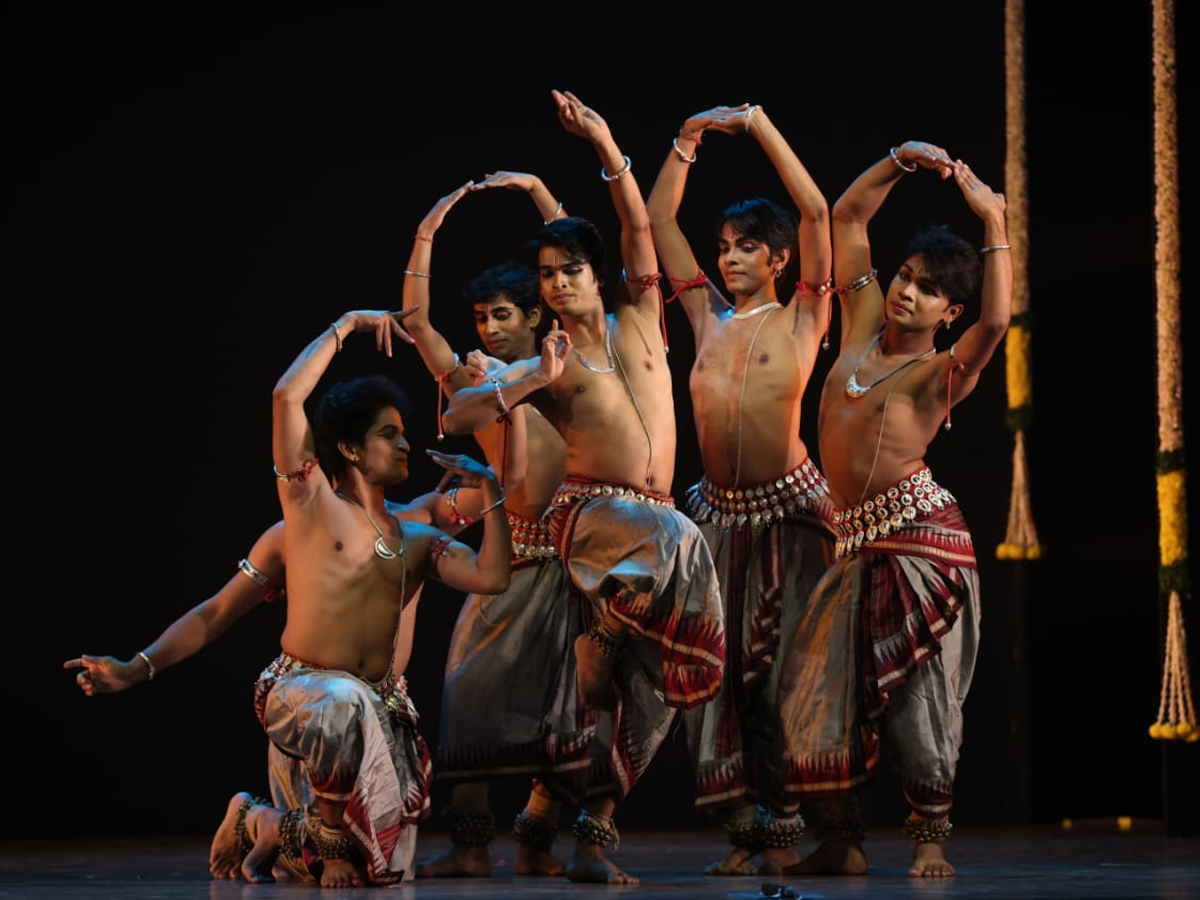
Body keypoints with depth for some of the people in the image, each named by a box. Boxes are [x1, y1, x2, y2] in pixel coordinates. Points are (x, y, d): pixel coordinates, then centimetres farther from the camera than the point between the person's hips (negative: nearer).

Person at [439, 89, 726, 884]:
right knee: (675, 541, -39)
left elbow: (641, 231, 9)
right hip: (591, 512, -4)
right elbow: (454, 417, 0)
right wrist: (532, 385, -11)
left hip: (653, 514, 4)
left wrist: (607, 147, 0)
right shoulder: (541, 365, 9)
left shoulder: (638, 323, 16)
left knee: (651, 684, -4)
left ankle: (594, 832, -1)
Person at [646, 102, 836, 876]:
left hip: (788, 508, -5)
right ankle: (747, 827, 8)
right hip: (720, 512, 5)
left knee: (782, 669, -4)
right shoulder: (710, 316, 10)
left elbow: (815, 211, -9)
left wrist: (757, 124, -7)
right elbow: (658, 221, 14)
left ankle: (784, 832, 1)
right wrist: (689, 140, 8)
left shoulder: (802, 318, -1)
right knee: (725, 668, 3)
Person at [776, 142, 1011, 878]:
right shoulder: (864, 323, 13)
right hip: (858, 539, 6)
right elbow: (848, 217, 18)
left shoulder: (945, 370, -2)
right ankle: (842, 840, 11)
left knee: (920, 690, -6)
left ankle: (931, 838, 4)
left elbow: (996, 322, -24)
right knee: (822, 686, 3)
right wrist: (900, 161, 9)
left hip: (918, 530, -6)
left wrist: (994, 223, -20)